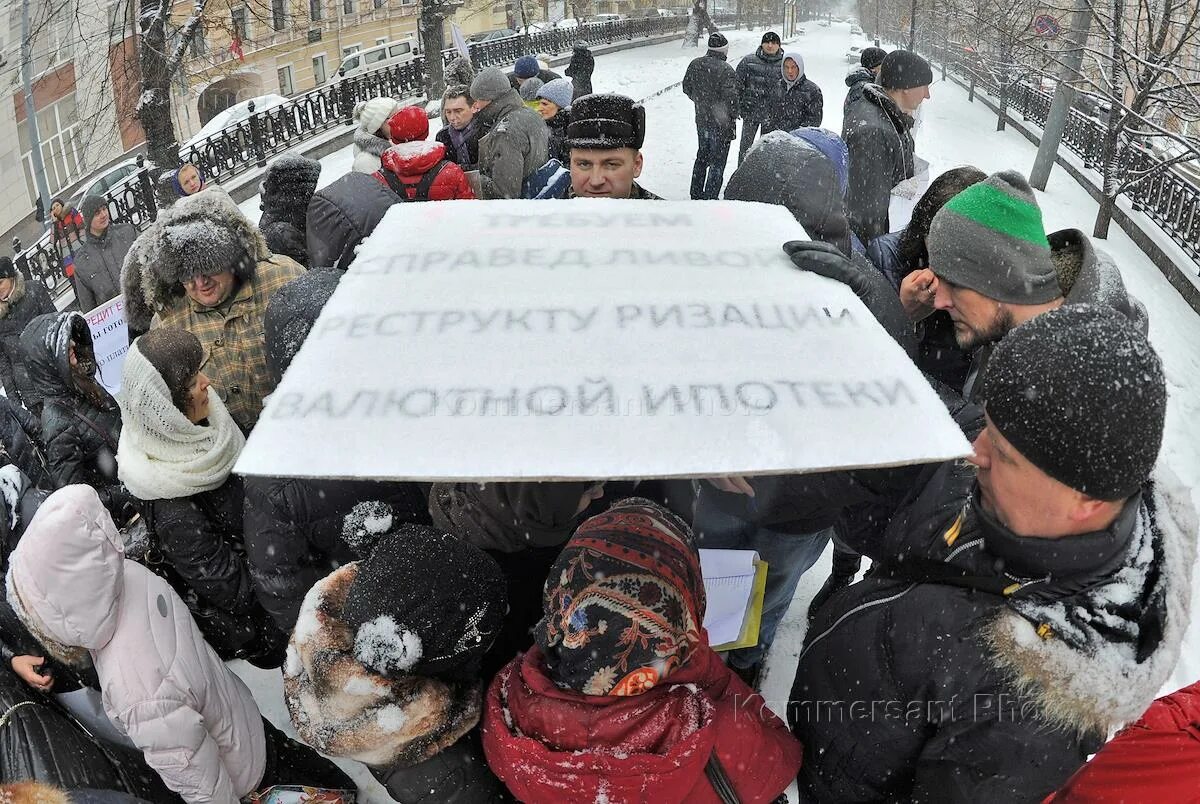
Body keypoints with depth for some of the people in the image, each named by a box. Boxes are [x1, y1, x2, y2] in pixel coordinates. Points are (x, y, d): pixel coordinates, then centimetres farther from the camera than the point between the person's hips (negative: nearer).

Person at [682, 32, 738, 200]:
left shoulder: (695, 65, 0)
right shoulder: (726, 70, -21)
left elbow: (686, 88, 11)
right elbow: (730, 98, -25)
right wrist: (733, 116, -7)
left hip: (701, 120, 7)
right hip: (721, 123, -7)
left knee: (702, 156, 22)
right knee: (718, 162, 4)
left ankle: (696, 194, 31)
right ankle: (710, 198, 5)